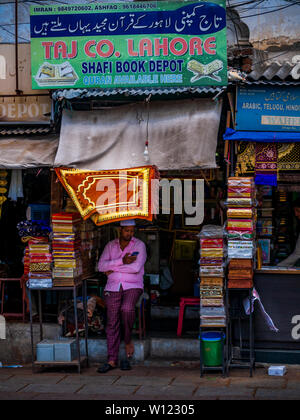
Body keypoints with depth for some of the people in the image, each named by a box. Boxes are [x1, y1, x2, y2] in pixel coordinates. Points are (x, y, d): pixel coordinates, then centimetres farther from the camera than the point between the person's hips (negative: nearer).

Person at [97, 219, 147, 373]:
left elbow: (136, 267, -14)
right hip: (113, 288, 3)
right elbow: (101, 266, -2)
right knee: (112, 321, -6)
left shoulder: (139, 245, 1)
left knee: (127, 309, -32)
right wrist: (122, 261, -14)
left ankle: (128, 340, -7)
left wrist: (113, 269, -7)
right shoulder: (110, 246, 12)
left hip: (133, 287, -3)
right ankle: (112, 360, -3)